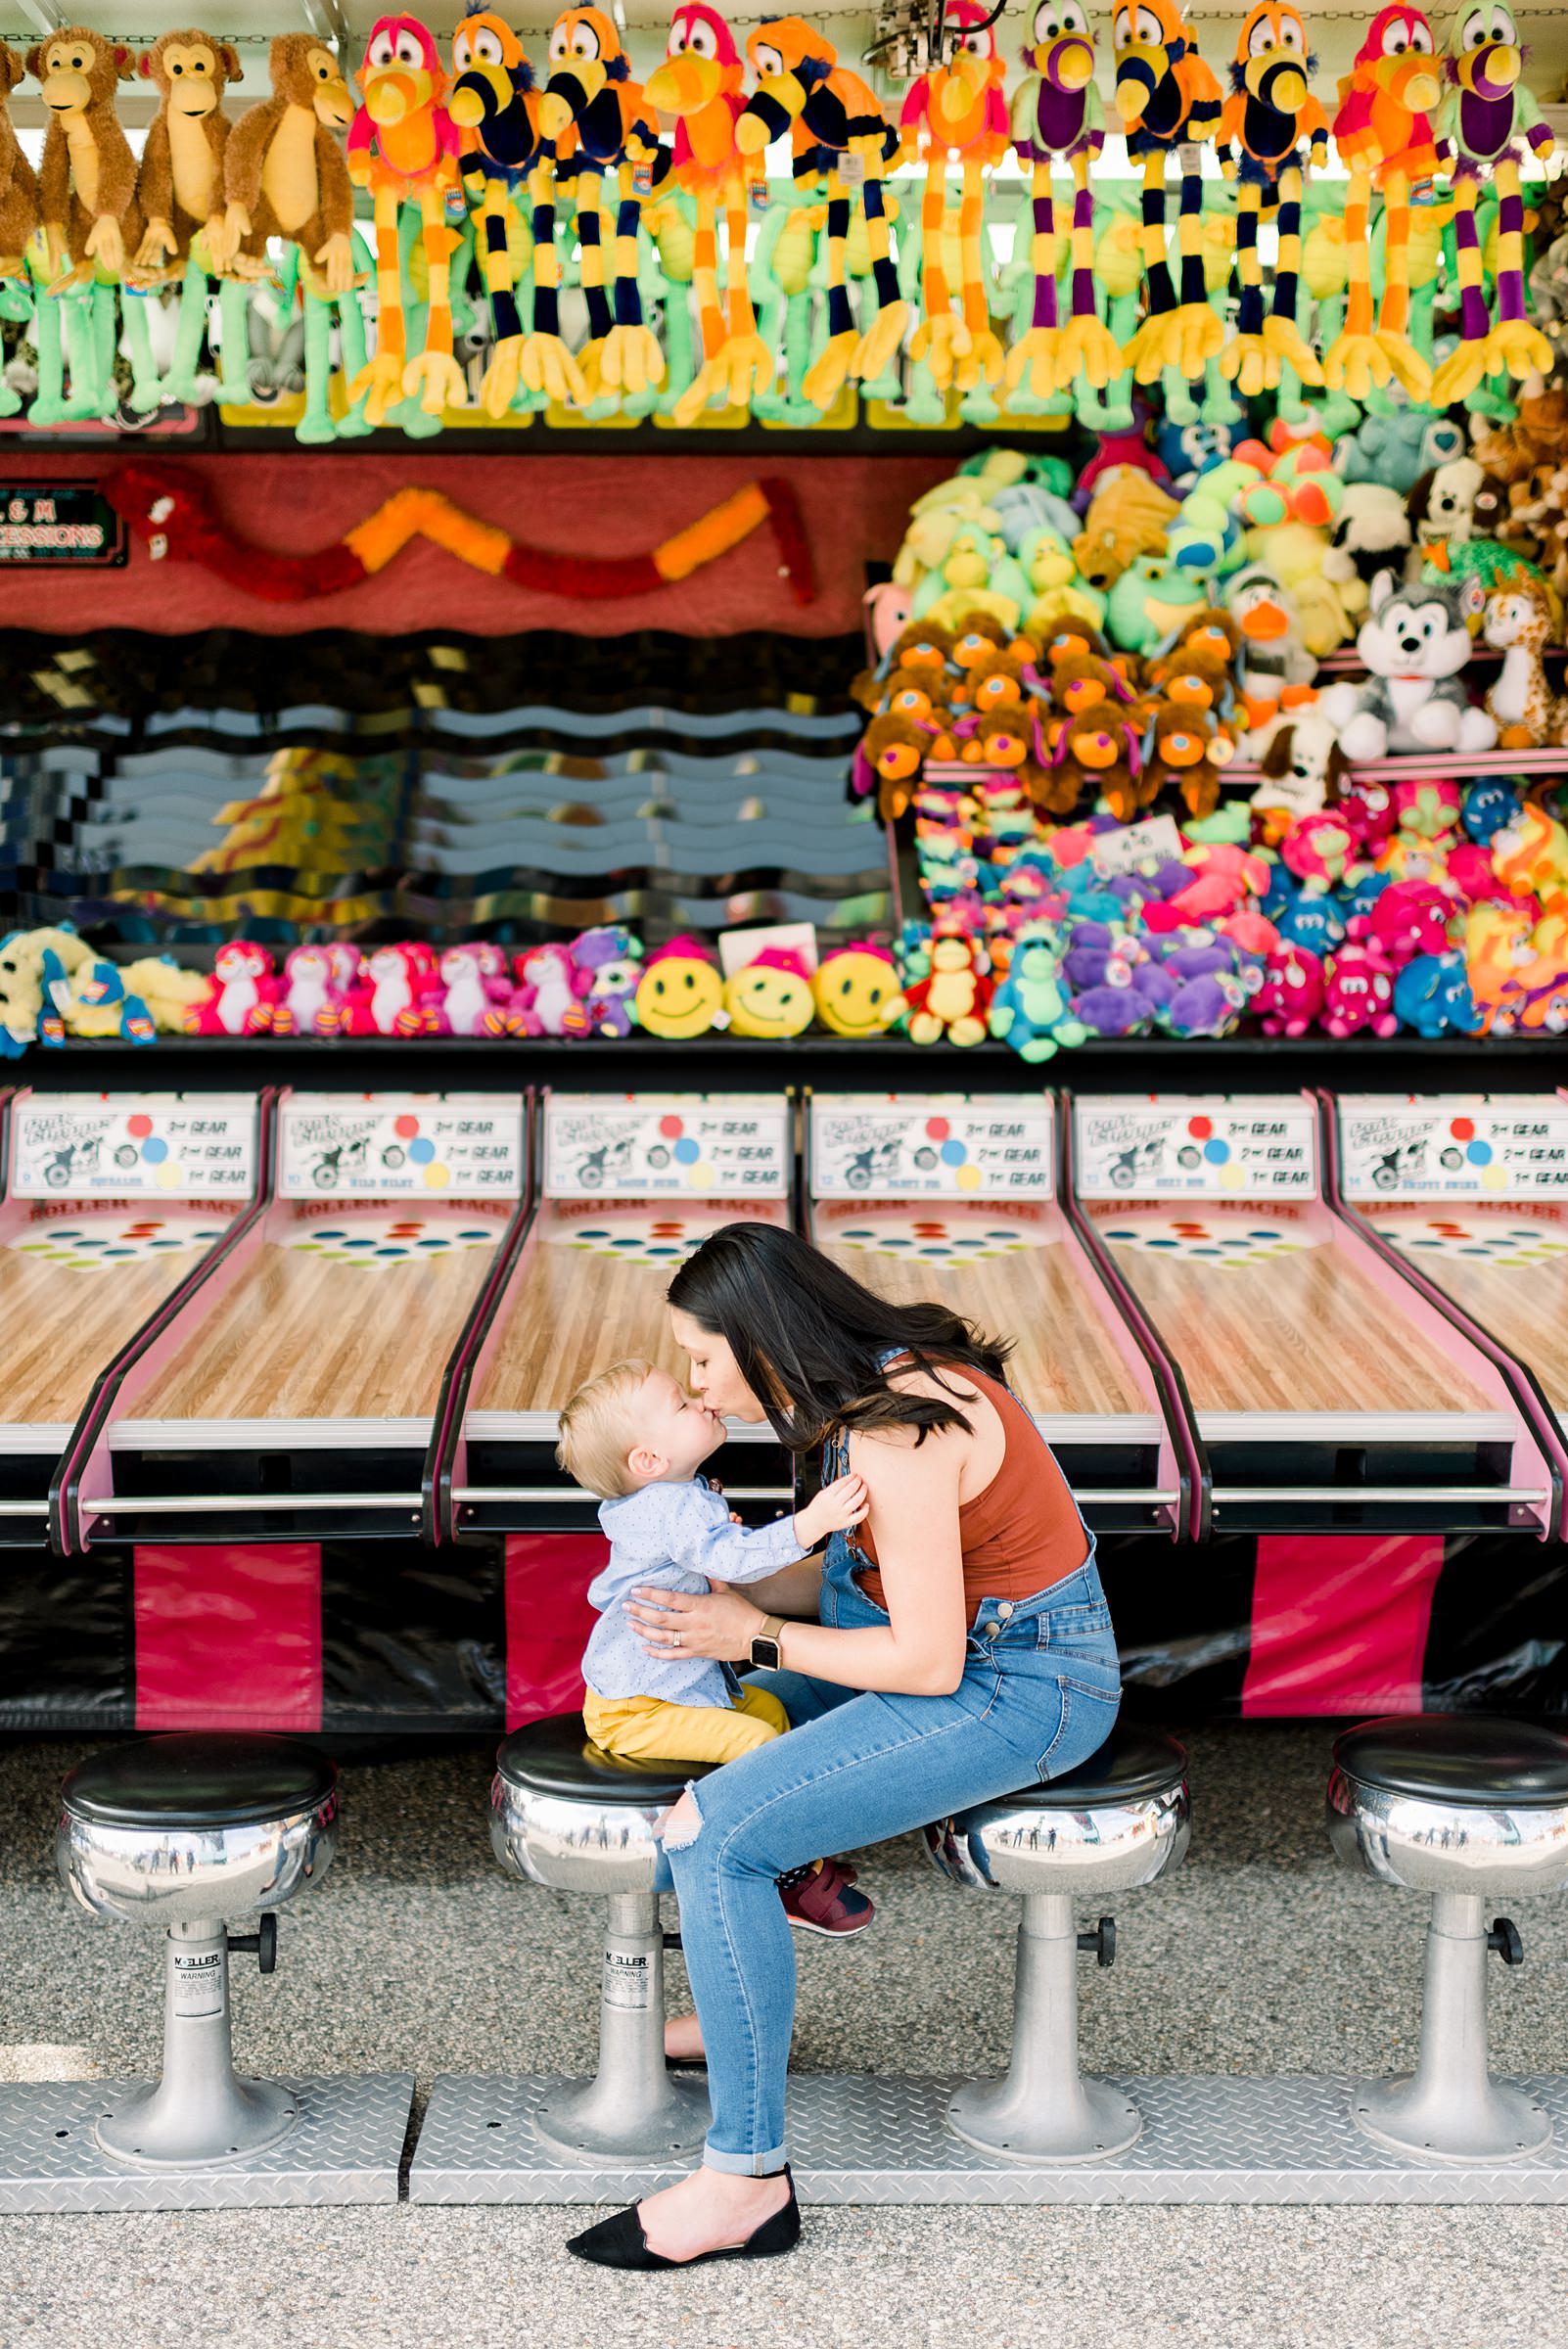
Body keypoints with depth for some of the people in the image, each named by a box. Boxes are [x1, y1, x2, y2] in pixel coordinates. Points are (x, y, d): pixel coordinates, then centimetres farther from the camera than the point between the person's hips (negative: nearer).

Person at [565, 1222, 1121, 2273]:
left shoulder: (894, 1436, -25)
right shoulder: (881, 1380, 5)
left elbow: (926, 1662, -24)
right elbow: (856, 1578, 14)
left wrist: (756, 1635, -16)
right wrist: (725, 1589, 4)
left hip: (1023, 1692, -11)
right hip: (973, 1642, 11)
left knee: (713, 1833, -20)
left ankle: (748, 2181, -13)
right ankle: (747, 2008, 33)